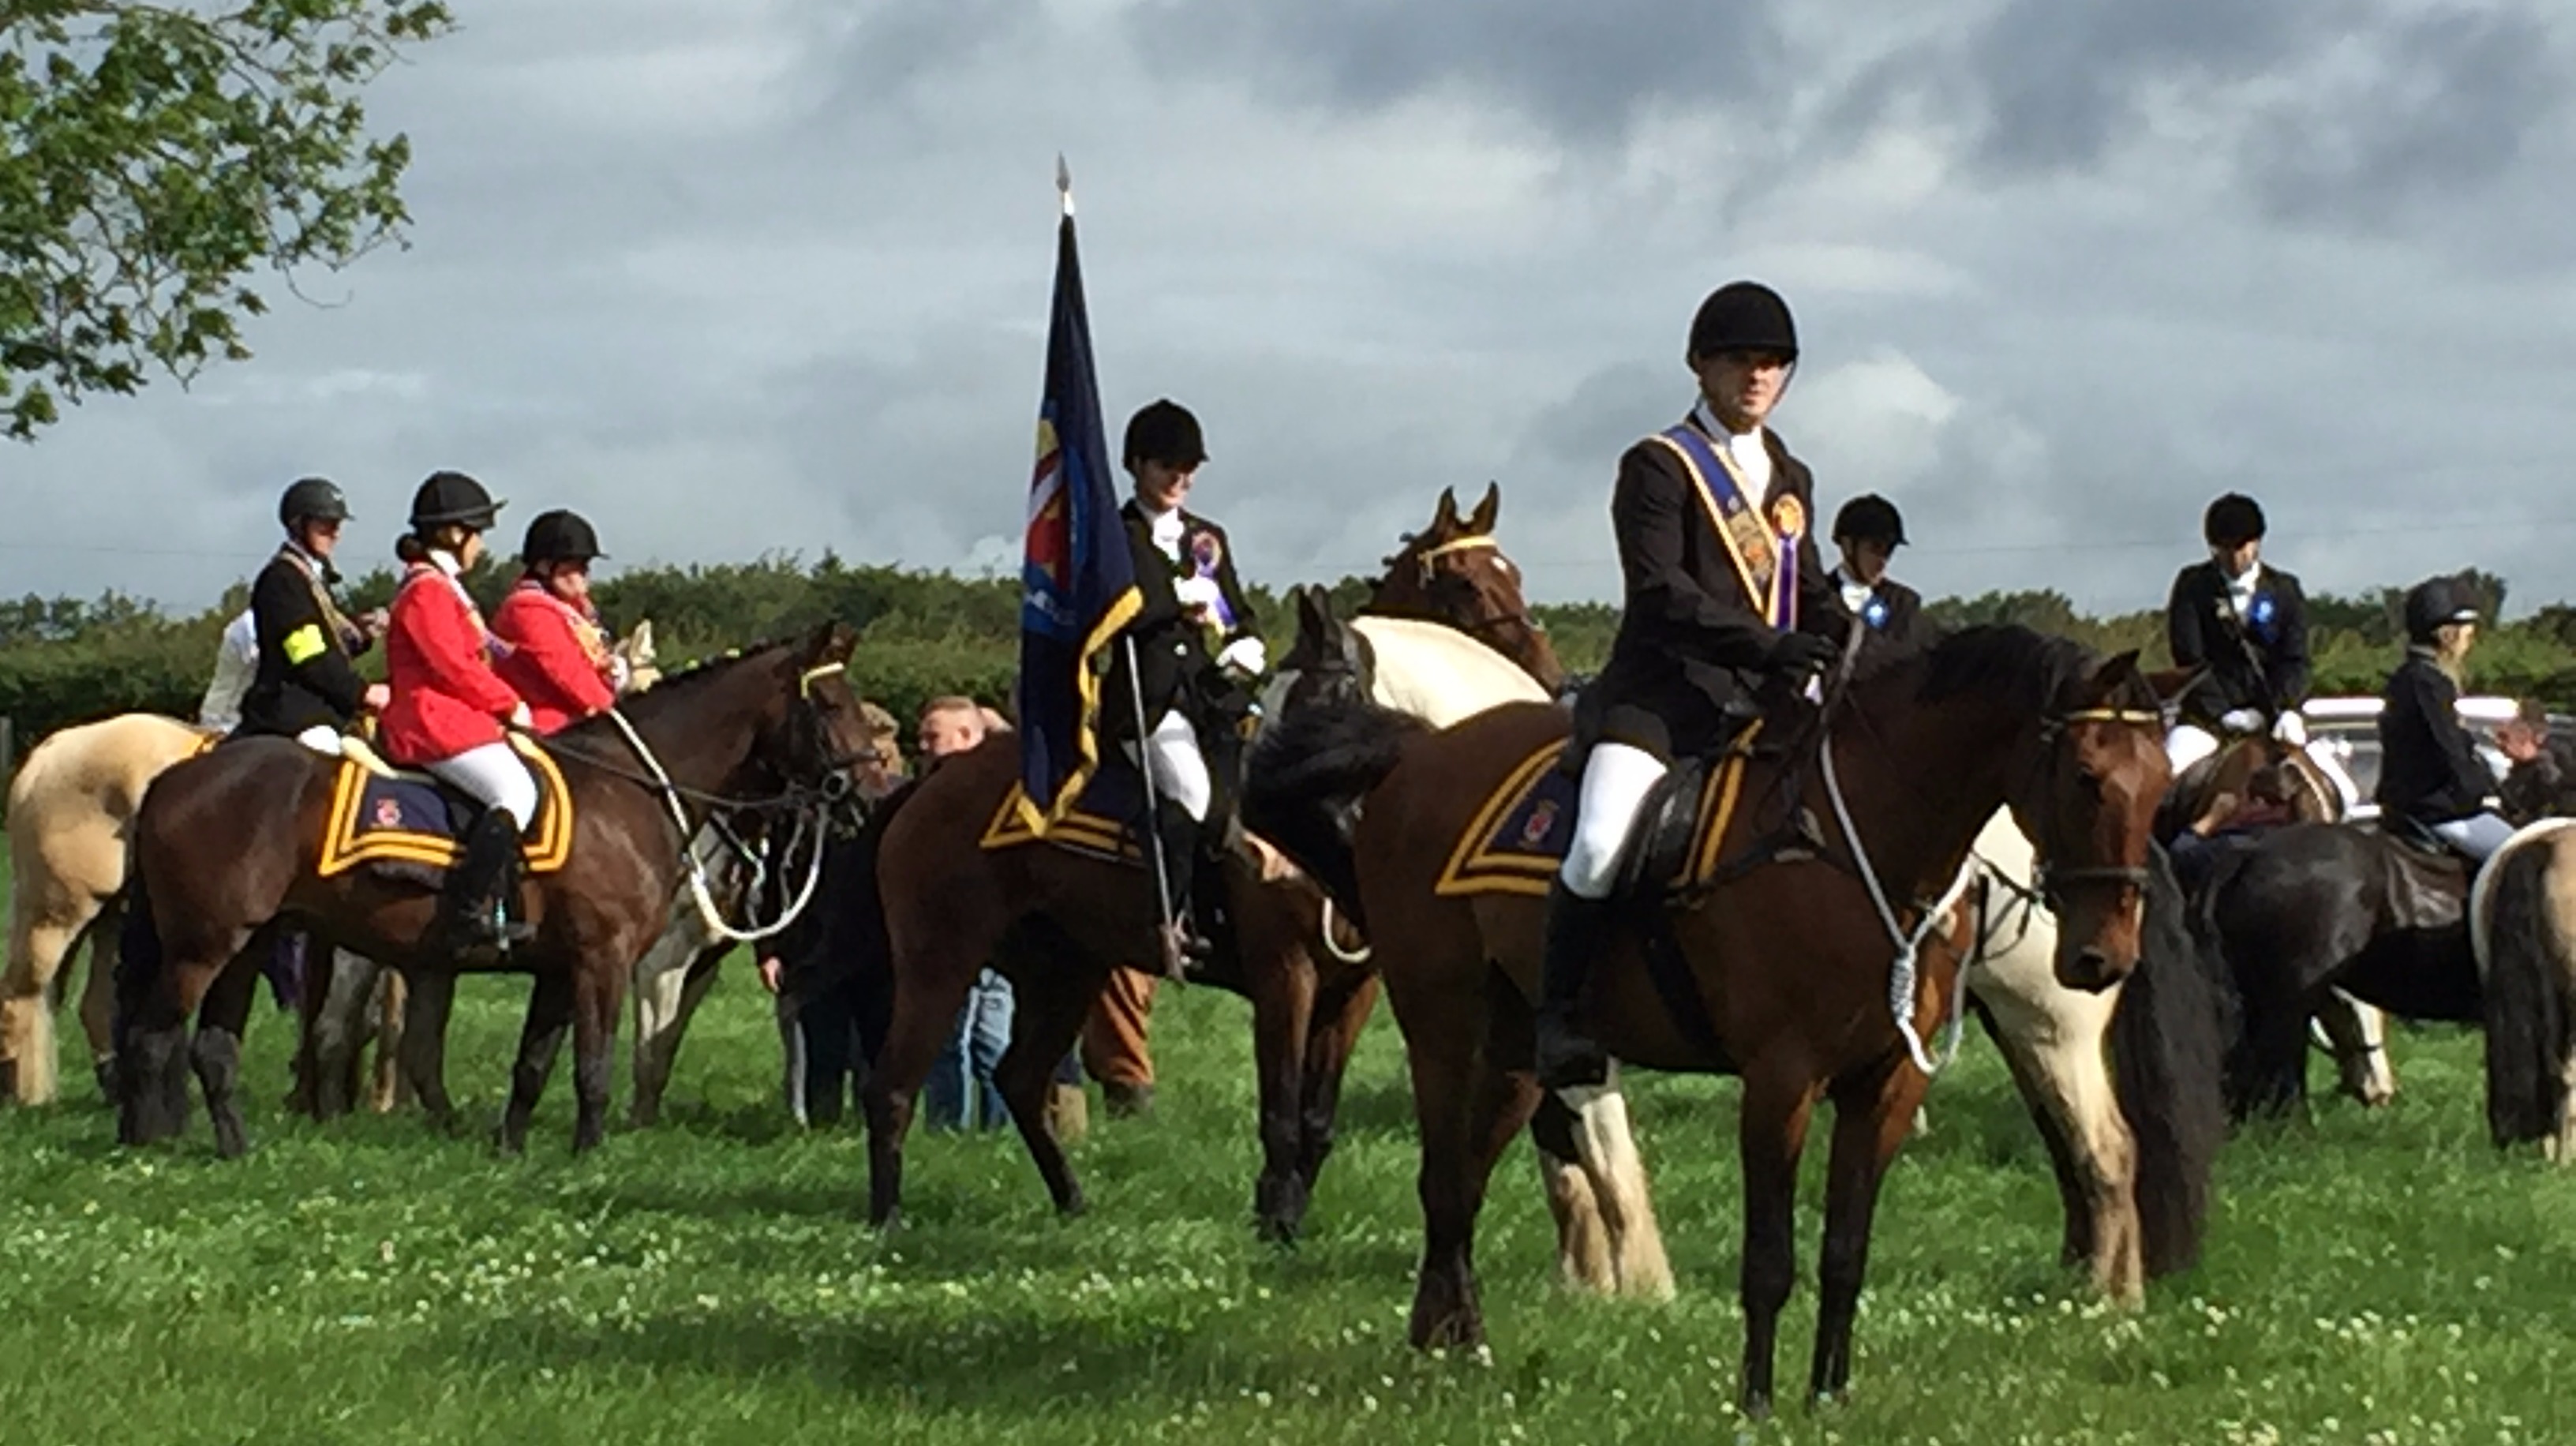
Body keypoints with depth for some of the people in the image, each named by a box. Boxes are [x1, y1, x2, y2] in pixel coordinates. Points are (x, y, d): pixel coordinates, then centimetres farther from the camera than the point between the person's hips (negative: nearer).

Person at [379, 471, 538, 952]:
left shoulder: (443, 589, 24)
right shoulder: (426, 591, -10)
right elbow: (453, 666, -16)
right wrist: (511, 705, -9)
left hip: (452, 718, 11)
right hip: (435, 721, -11)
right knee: (517, 791, -24)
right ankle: (468, 908, -31)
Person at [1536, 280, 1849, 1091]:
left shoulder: (1790, 480, 22)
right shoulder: (1660, 467, 0)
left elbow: (1810, 595, 28)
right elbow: (1659, 592, -13)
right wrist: (1767, 645, -25)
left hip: (1765, 704, 7)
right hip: (1662, 696, -7)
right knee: (1602, 846, -28)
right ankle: (1560, 1018, -15)